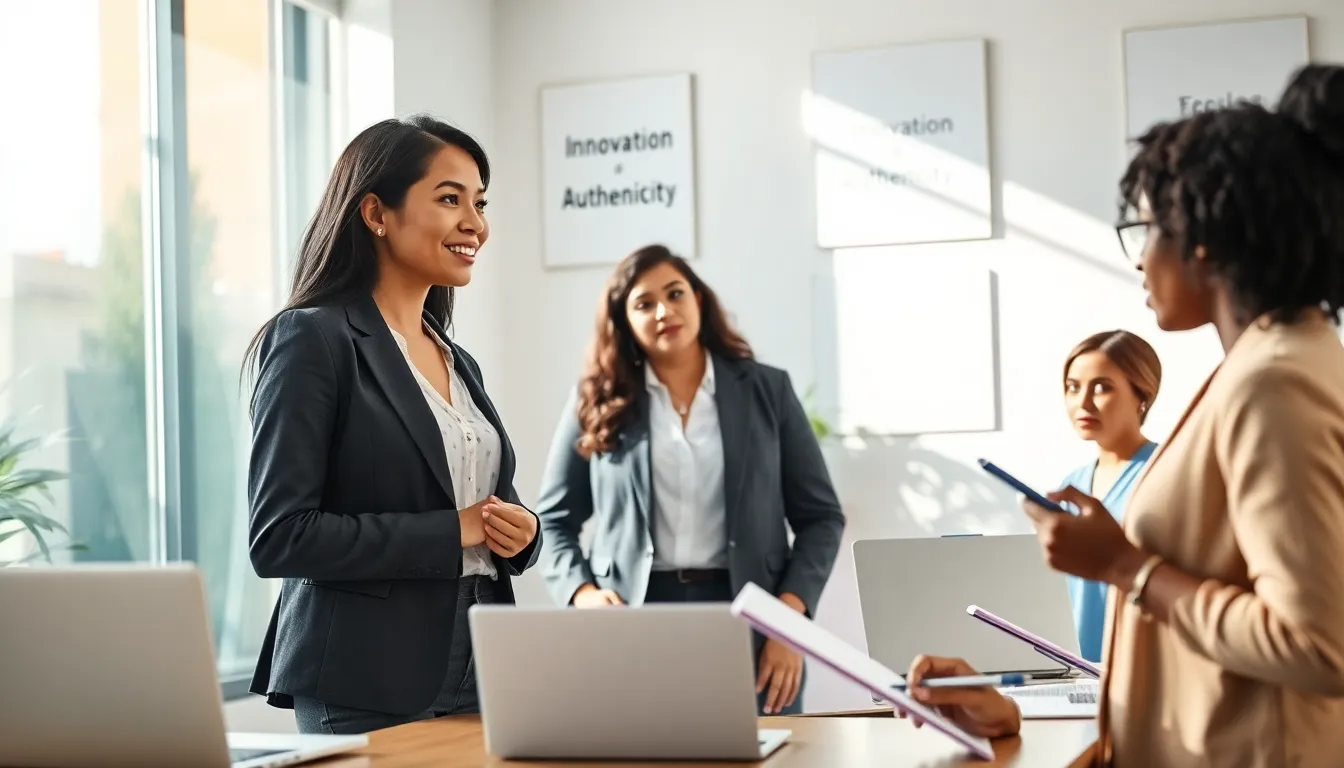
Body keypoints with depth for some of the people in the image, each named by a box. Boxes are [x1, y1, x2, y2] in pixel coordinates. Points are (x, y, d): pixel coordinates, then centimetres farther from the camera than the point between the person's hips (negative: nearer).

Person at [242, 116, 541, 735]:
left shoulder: (459, 363, 15)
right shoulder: (314, 340, -7)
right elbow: (278, 537, -15)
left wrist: (520, 535, -1)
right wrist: (452, 531, -15)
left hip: (477, 681, 7)